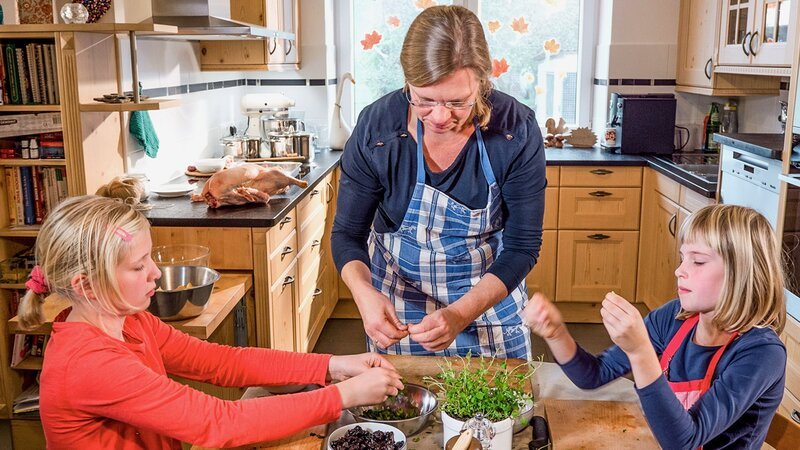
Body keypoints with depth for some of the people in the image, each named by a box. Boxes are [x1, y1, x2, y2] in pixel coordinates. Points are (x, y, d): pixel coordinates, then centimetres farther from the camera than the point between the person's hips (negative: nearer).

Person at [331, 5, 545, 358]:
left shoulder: (517, 131, -22)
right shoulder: (375, 128, -21)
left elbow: (522, 246, -16)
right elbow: (347, 233, -11)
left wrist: (461, 314, -31)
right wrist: (363, 292, -32)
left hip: (490, 298, 0)